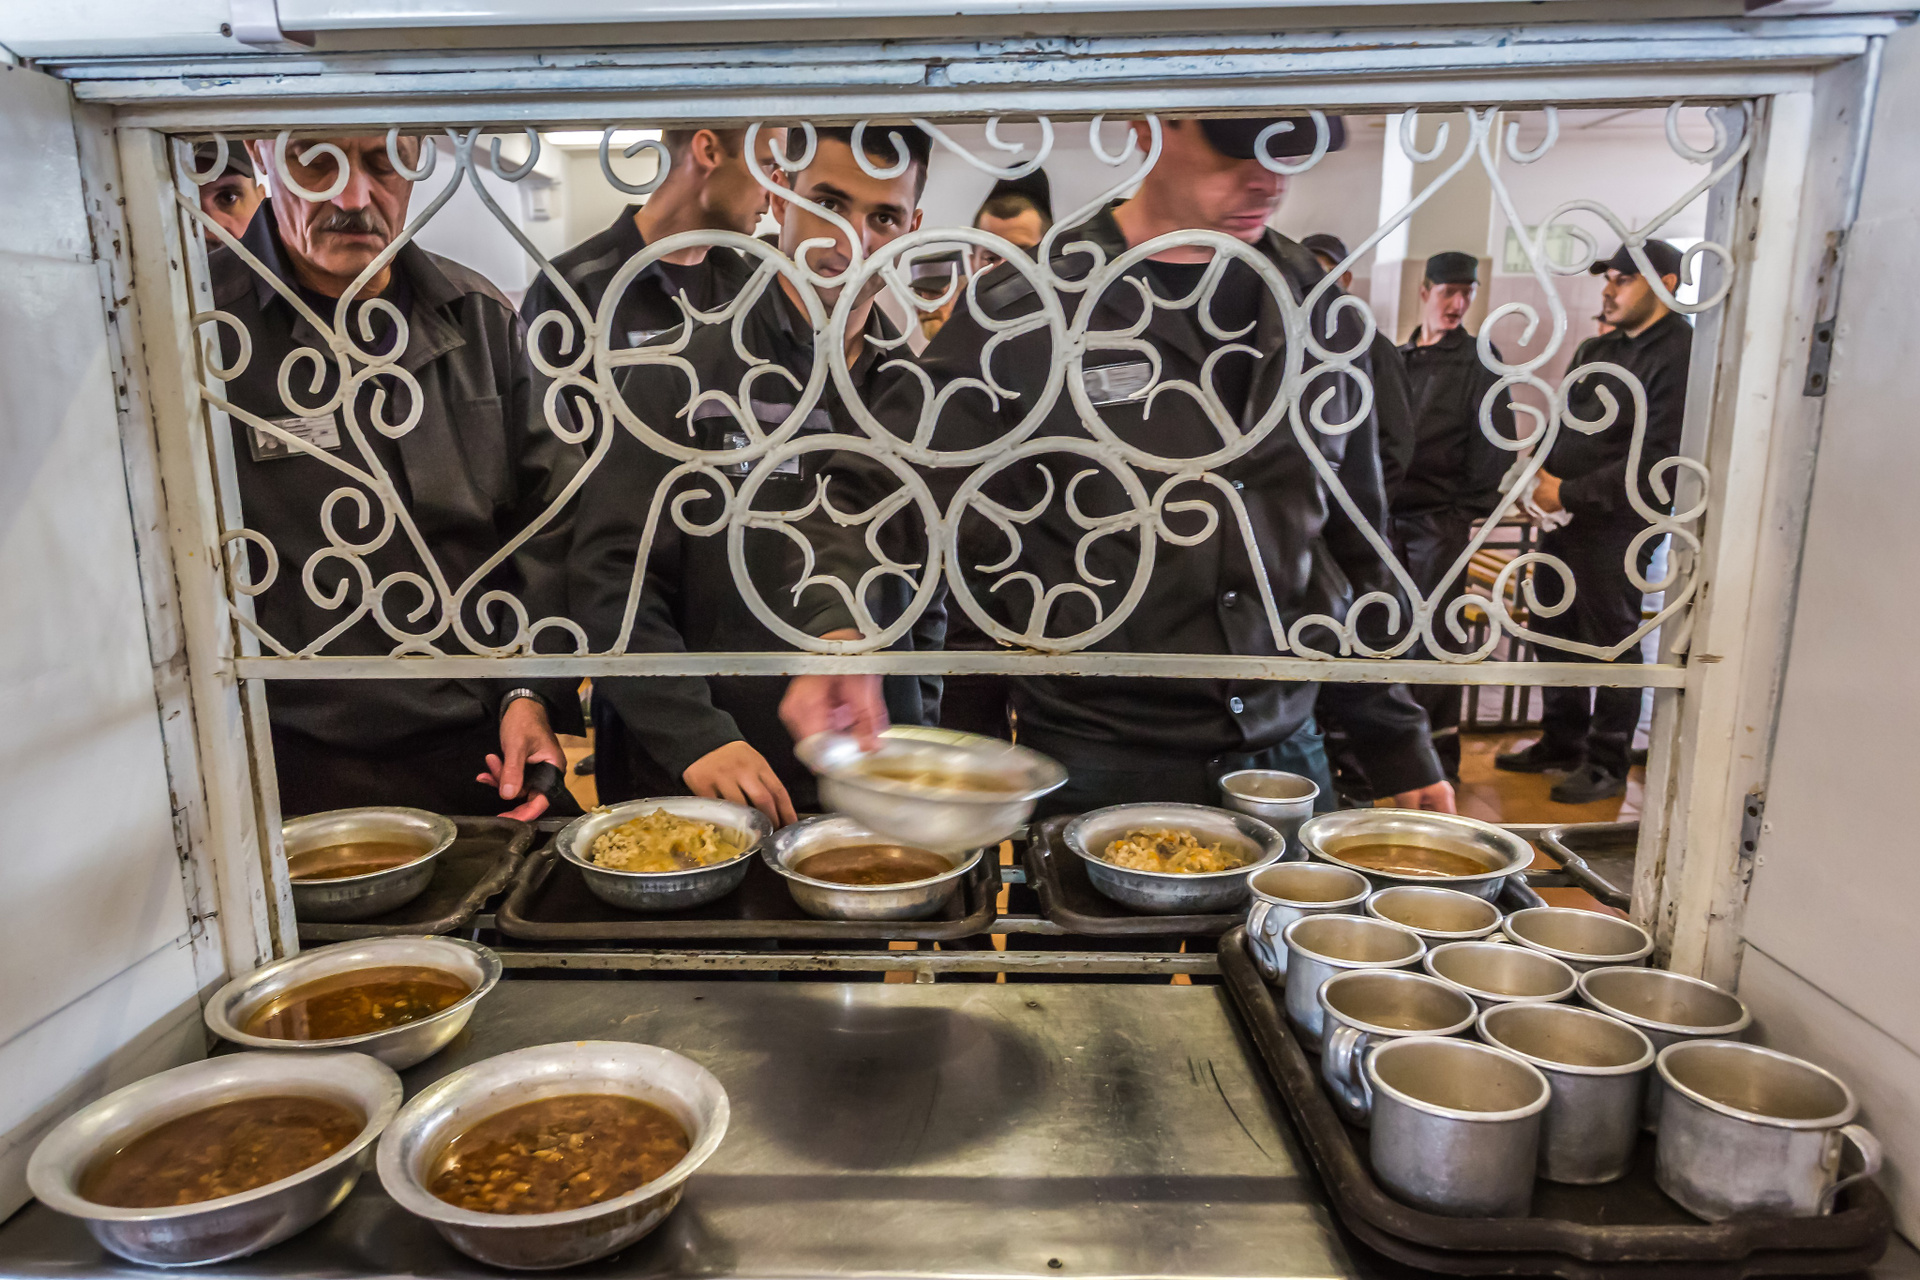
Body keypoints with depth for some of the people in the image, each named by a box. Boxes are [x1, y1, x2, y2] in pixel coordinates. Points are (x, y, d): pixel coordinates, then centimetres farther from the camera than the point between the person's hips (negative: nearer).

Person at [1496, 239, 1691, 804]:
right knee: (1554, 631, 14)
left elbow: (1657, 460, -18)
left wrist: (1570, 492, -17)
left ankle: (1607, 763, 13)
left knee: (1611, 643, 1)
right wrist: (1543, 471, 2)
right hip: (1565, 519, 8)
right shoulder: (1597, 349, 16)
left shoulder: (1680, 355, -11)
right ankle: (1562, 742, 29)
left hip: (1619, 525, -8)